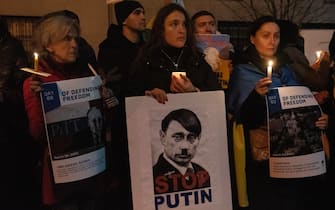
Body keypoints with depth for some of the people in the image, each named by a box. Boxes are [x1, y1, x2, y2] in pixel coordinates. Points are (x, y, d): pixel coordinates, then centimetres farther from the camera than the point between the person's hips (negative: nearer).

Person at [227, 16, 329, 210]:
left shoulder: (285, 68, 15)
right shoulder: (242, 72, -1)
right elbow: (239, 115, -9)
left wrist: (318, 119, 2)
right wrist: (256, 96, -26)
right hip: (265, 154, -5)